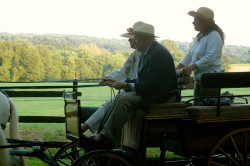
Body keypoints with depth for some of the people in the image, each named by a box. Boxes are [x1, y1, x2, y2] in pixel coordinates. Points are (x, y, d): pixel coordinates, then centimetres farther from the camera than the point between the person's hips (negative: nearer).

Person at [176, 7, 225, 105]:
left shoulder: (214, 36, -13)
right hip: (199, 78, 9)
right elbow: (190, 55, 16)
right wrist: (178, 68, 4)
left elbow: (210, 57, -24)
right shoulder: (199, 36, 15)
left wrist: (193, 66, -29)